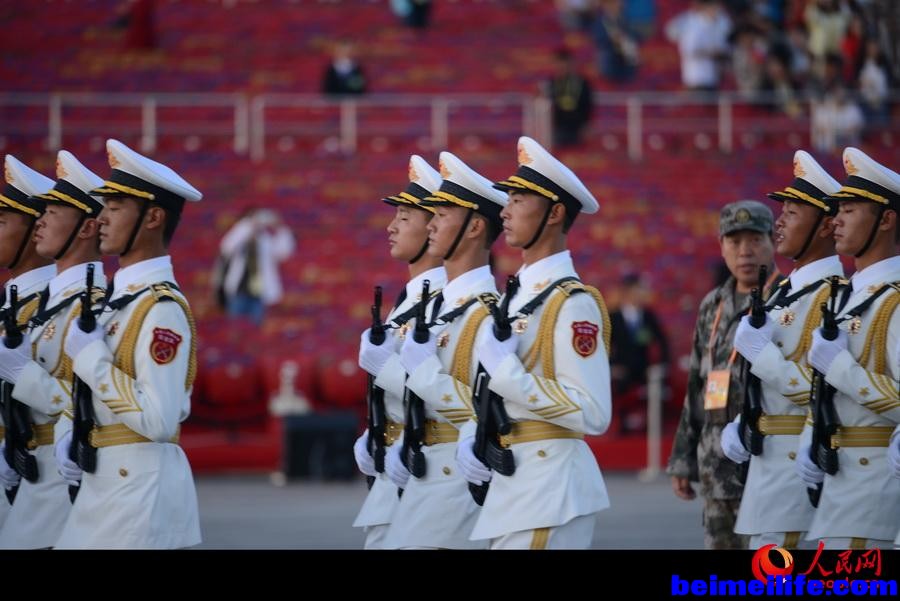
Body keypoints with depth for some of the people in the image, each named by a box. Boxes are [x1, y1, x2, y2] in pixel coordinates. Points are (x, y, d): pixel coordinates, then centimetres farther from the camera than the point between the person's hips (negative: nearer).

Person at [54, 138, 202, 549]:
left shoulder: (163, 310, -15)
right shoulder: (113, 300, 12)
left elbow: (160, 421, -23)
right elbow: (79, 387, 20)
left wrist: (93, 359, -18)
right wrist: (67, 436, 2)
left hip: (141, 485, -9)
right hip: (102, 481, 9)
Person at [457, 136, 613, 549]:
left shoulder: (573, 304, -14)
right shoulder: (515, 297, 14)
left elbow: (594, 416, -20)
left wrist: (510, 374, -21)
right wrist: (469, 439, -2)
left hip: (549, 485, -9)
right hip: (510, 482, 9)